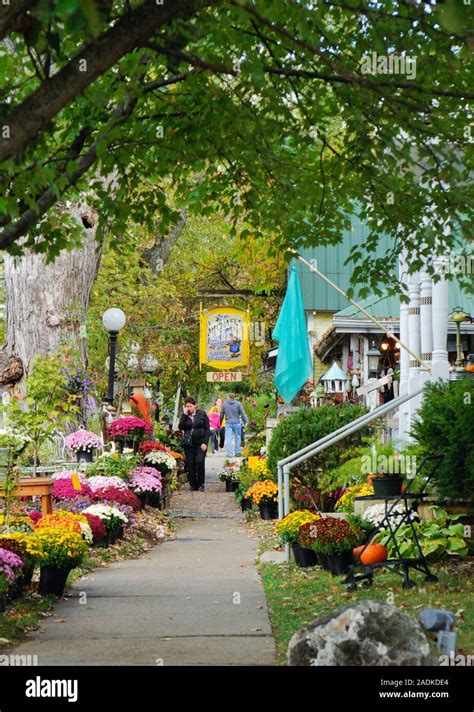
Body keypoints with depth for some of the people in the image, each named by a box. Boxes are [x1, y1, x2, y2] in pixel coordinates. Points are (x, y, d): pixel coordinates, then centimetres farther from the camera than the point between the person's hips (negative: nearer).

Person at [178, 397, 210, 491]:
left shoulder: (202, 414, 4)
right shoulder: (184, 416, 9)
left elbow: (207, 429, 3)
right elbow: (181, 427, -7)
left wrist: (205, 443, -7)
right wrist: (184, 415, -10)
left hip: (200, 443, -2)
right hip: (189, 443, 2)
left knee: (200, 462, -15)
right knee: (190, 464, 0)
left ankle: (201, 485, -5)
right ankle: (193, 486, 7)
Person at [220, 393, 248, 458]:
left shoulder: (224, 404, 5)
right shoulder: (238, 404, 0)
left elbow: (221, 415, 11)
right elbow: (242, 413, -2)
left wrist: (220, 423, 23)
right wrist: (245, 421, 4)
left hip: (228, 423, 0)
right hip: (236, 422, 0)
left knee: (228, 438, 0)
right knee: (237, 437, 11)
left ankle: (229, 453, -4)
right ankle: (237, 452, 13)